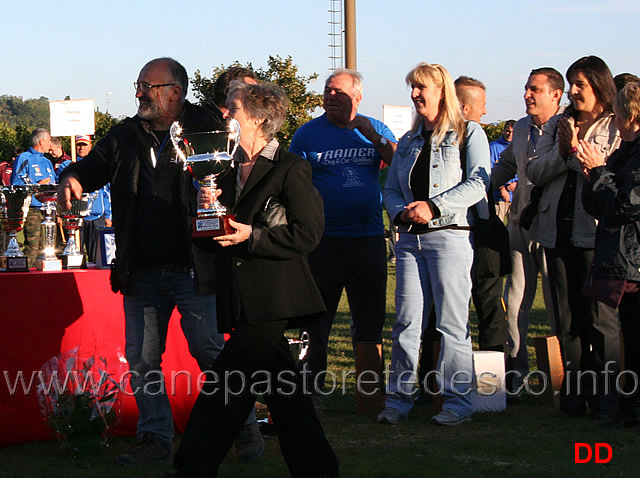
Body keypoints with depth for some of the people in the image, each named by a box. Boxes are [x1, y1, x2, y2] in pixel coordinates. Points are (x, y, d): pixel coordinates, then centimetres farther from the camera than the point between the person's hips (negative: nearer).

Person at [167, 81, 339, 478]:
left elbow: (307, 234, -12)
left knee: (222, 389, -10)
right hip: (242, 300, 8)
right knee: (282, 387, 10)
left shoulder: (291, 169, -6)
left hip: (269, 299, -8)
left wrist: (252, 236, -19)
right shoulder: (229, 168, 17)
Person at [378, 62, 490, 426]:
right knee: (406, 321, 2)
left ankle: (458, 403, 0)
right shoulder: (409, 141, 22)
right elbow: (391, 188, 21)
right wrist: (401, 211, -2)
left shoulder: (469, 133, 3)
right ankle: (400, 400, 5)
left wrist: (433, 207, -16)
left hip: (450, 235, -5)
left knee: (452, 324, -4)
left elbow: (478, 183, -8)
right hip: (410, 239, 5)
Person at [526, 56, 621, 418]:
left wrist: (575, 148, -9)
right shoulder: (561, 124, 16)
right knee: (567, 318, 8)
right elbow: (535, 173, 9)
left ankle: (604, 398, 2)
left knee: (600, 319, -3)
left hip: (594, 231, -5)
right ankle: (573, 395, 13)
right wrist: (562, 151, -7)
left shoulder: (616, 128, 1)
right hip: (558, 231, 5)